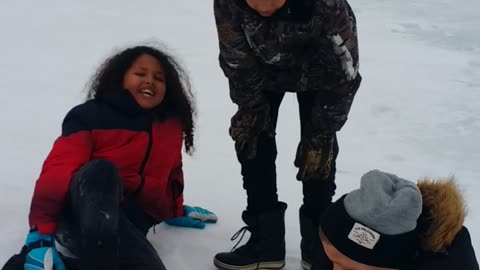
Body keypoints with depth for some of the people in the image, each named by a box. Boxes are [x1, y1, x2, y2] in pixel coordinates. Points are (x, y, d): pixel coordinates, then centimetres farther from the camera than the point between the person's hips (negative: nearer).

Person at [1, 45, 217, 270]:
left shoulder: (171, 125, 15)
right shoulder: (91, 116, -3)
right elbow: (57, 173, -13)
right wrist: (40, 235, -22)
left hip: (128, 225, 4)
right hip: (79, 216, -4)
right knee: (101, 171, -39)